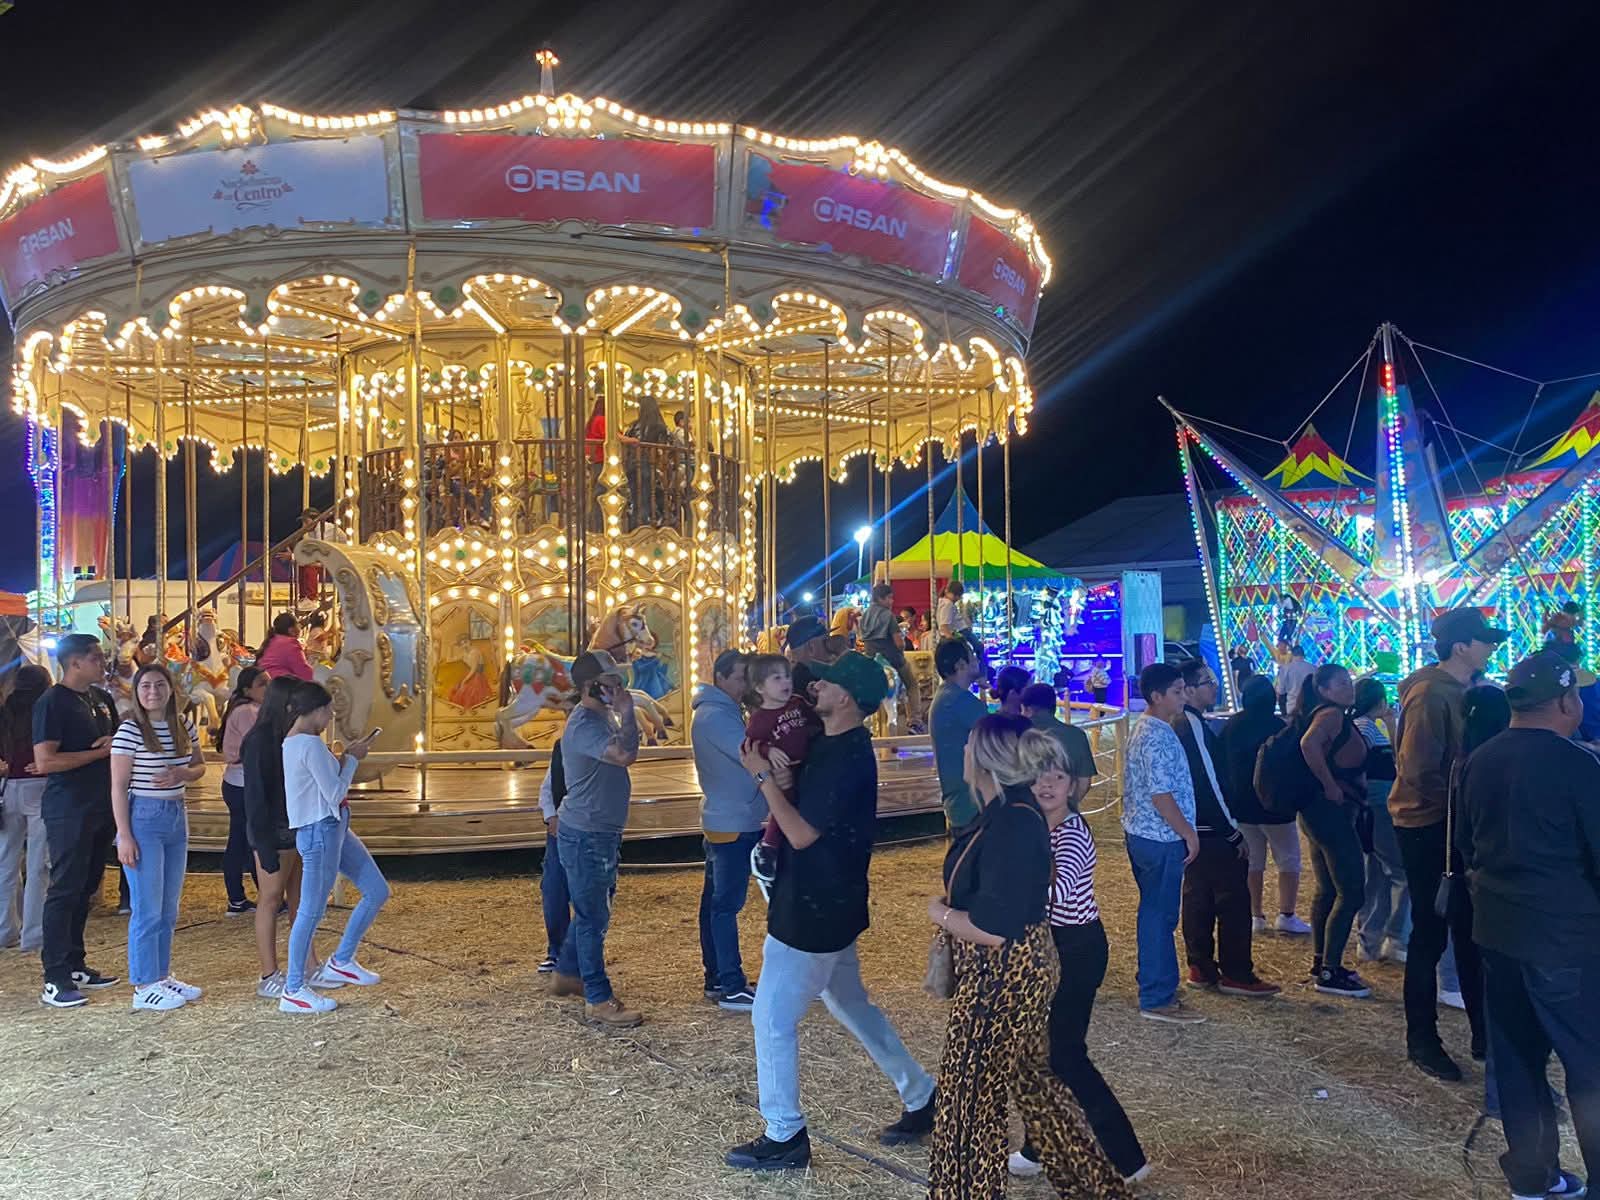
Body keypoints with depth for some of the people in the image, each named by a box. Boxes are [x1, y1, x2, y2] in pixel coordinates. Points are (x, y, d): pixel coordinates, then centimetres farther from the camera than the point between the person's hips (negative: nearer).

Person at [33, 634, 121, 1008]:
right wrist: (100, 752, -14)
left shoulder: (102, 699, 13)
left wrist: (117, 747, 2)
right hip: (69, 811, -8)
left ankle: (75, 966, 23)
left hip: (101, 807, 8)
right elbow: (44, 761, -19)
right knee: (65, 890, -5)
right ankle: (55, 980, 0)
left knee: (85, 888, 13)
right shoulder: (52, 702, -11)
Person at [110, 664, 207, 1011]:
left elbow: (199, 766, 17)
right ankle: (144, 988, 6)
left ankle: (162, 976, 25)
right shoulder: (129, 731, -11)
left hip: (176, 817, 6)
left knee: (169, 909, 14)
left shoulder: (184, 727, 6)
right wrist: (124, 836, -14)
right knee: (148, 910, -3)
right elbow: (118, 787, -11)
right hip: (144, 818, -6)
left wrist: (182, 774, -7)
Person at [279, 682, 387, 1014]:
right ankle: (293, 992, 10)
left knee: (378, 891, 13)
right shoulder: (310, 745, -18)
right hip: (320, 832, -10)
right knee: (312, 911, -1)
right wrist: (353, 759, -5)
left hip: (333, 828, 10)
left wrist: (345, 758, 9)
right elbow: (335, 794, -16)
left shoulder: (294, 742, 12)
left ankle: (341, 962, 24)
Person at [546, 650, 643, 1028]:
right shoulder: (584, 724, -23)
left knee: (592, 910, 22)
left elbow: (624, 754, 14)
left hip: (601, 833, 10)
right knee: (593, 917, -2)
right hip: (585, 836, -10)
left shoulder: (600, 718, 10)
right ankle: (598, 1000, 7)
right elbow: (625, 754, -36)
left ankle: (566, 974, 38)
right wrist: (627, 713, -26)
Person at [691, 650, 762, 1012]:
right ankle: (732, 989, -2)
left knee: (715, 901, 13)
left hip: (724, 821, 10)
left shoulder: (721, 711, 15)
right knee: (727, 905, -6)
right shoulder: (716, 716, -17)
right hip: (733, 824, -10)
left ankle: (716, 980, 21)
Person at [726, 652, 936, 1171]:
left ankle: (784, 1137, 18)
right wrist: (784, 782, -5)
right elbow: (807, 809, 15)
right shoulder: (836, 745, 7)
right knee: (852, 1007, 22)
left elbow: (802, 834, -24)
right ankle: (921, 1098, 33)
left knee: (772, 1019, 3)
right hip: (828, 906, 10)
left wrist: (764, 778, -16)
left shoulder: (847, 758, -24)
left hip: (813, 913, -10)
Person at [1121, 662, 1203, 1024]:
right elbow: (1161, 796, -24)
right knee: (1160, 916, -2)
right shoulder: (1158, 737, -21)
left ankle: (1156, 985, 28)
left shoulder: (1144, 728, 11)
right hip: (1161, 838, -10)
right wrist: (1189, 833, -15)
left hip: (1143, 834, 10)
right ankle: (1157, 1000, 6)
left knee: (1155, 913, 18)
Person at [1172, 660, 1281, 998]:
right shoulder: (1194, 726, -20)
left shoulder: (1180, 724, 11)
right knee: (1234, 900, -3)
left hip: (1193, 829, 10)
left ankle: (1201, 969, 20)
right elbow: (1212, 785, -21)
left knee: (1199, 898, 13)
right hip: (1212, 831, -10)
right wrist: (1236, 833, -16)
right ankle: (1236, 975, 3)